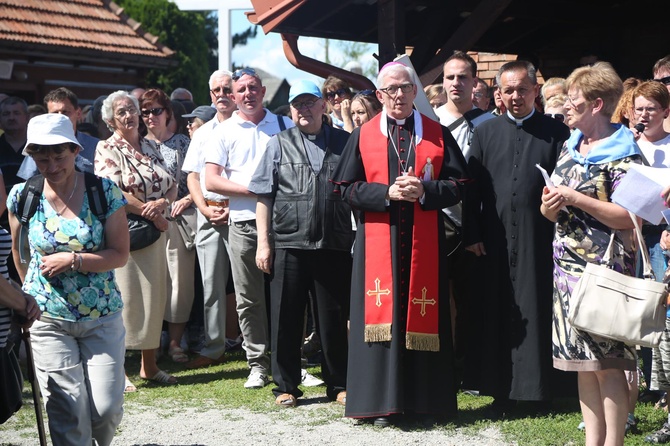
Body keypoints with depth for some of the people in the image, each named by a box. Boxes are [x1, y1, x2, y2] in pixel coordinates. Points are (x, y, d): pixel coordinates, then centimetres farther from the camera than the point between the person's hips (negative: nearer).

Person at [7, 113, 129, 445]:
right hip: (48, 319, 0)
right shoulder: (21, 196, -1)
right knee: (68, 415, -4)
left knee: (106, 408, -2)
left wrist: (73, 260, -16)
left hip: (103, 317, 0)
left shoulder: (104, 191, -5)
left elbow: (120, 255, -5)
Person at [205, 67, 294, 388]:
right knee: (249, 299, 2)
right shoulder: (224, 132, 7)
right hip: (244, 223, 0)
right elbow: (211, 181, -1)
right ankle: (258, 364, 10)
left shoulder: (284, 125, 11)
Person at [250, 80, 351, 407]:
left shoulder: (344, 142, 10)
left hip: (334, 246, 0)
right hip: (289, 246, 0)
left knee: (333, 318, 5)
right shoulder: (279, 144, 10)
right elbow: (264, 197, 7)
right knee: (286, 318, 3)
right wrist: (263, 242, 0)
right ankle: (286, 386, 14)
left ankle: (338, 385, 17)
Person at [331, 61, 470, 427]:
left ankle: (423, 399, 11)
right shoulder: (363, 136, 6)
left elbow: (457, 186, 4)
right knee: (382, 315, -2)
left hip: (423, 242, 1)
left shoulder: (437, 134, 8)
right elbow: (346, 188, 1)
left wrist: (424, 191, -13)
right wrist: (387, 192, -13)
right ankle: (383, 400, 4)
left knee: (422, 315, 3)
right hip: (378, 239, -1)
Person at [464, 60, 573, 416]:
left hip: (540, 239, -2)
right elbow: (471, 186, 6)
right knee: (496, 313, 5)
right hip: (494, 241, 2)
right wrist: (471, 234, -1)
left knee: (537, 312, 2)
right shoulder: (485, 132, 9)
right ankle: (501, 389, 14)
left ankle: (538, 387, 14)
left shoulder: (556, 133, 4)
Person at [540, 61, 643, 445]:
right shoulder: (570, 147, 15)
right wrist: (549, 207, -3)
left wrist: (577, 199, -18)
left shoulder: (622, 154, -8)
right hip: (569, 265, 8)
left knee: (607, 363, -5)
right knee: (583, 361, 10)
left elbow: (629, 216, -15)